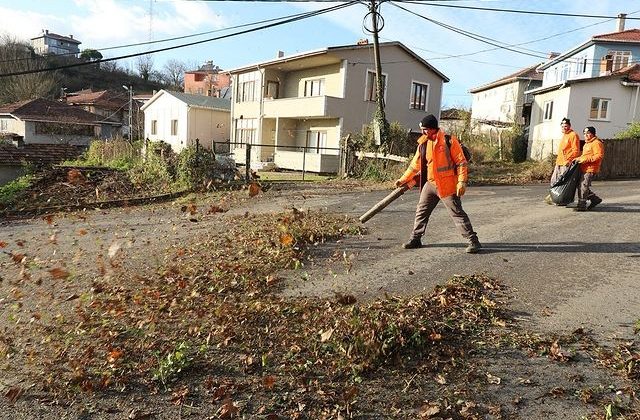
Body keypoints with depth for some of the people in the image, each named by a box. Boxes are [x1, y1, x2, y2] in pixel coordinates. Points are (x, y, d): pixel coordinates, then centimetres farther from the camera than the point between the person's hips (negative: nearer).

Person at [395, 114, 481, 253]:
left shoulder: (449, 141, -11)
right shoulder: (423, 144, 7)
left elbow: (461, 162, -9)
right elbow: (415, 165, 16)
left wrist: (462, 181, -16)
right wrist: (403, 180, 17)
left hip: (447, 185, -6)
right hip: (430, 184, 6)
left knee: (457, 213, -4)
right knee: (421, 211, 12)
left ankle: (473, 241, 4)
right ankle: (416, 239, 25)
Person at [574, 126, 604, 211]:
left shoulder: (596, 143, -10)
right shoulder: (586, 144, 22)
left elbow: (599, 155, -18)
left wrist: (585, 159, -22)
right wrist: (578, 159, 12)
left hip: (590, 169, -10)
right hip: (583, 168, 10)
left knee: (583, 186, -11)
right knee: (580, 186, 11)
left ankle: (581, 205, -5)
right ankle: (595, 199, 25)